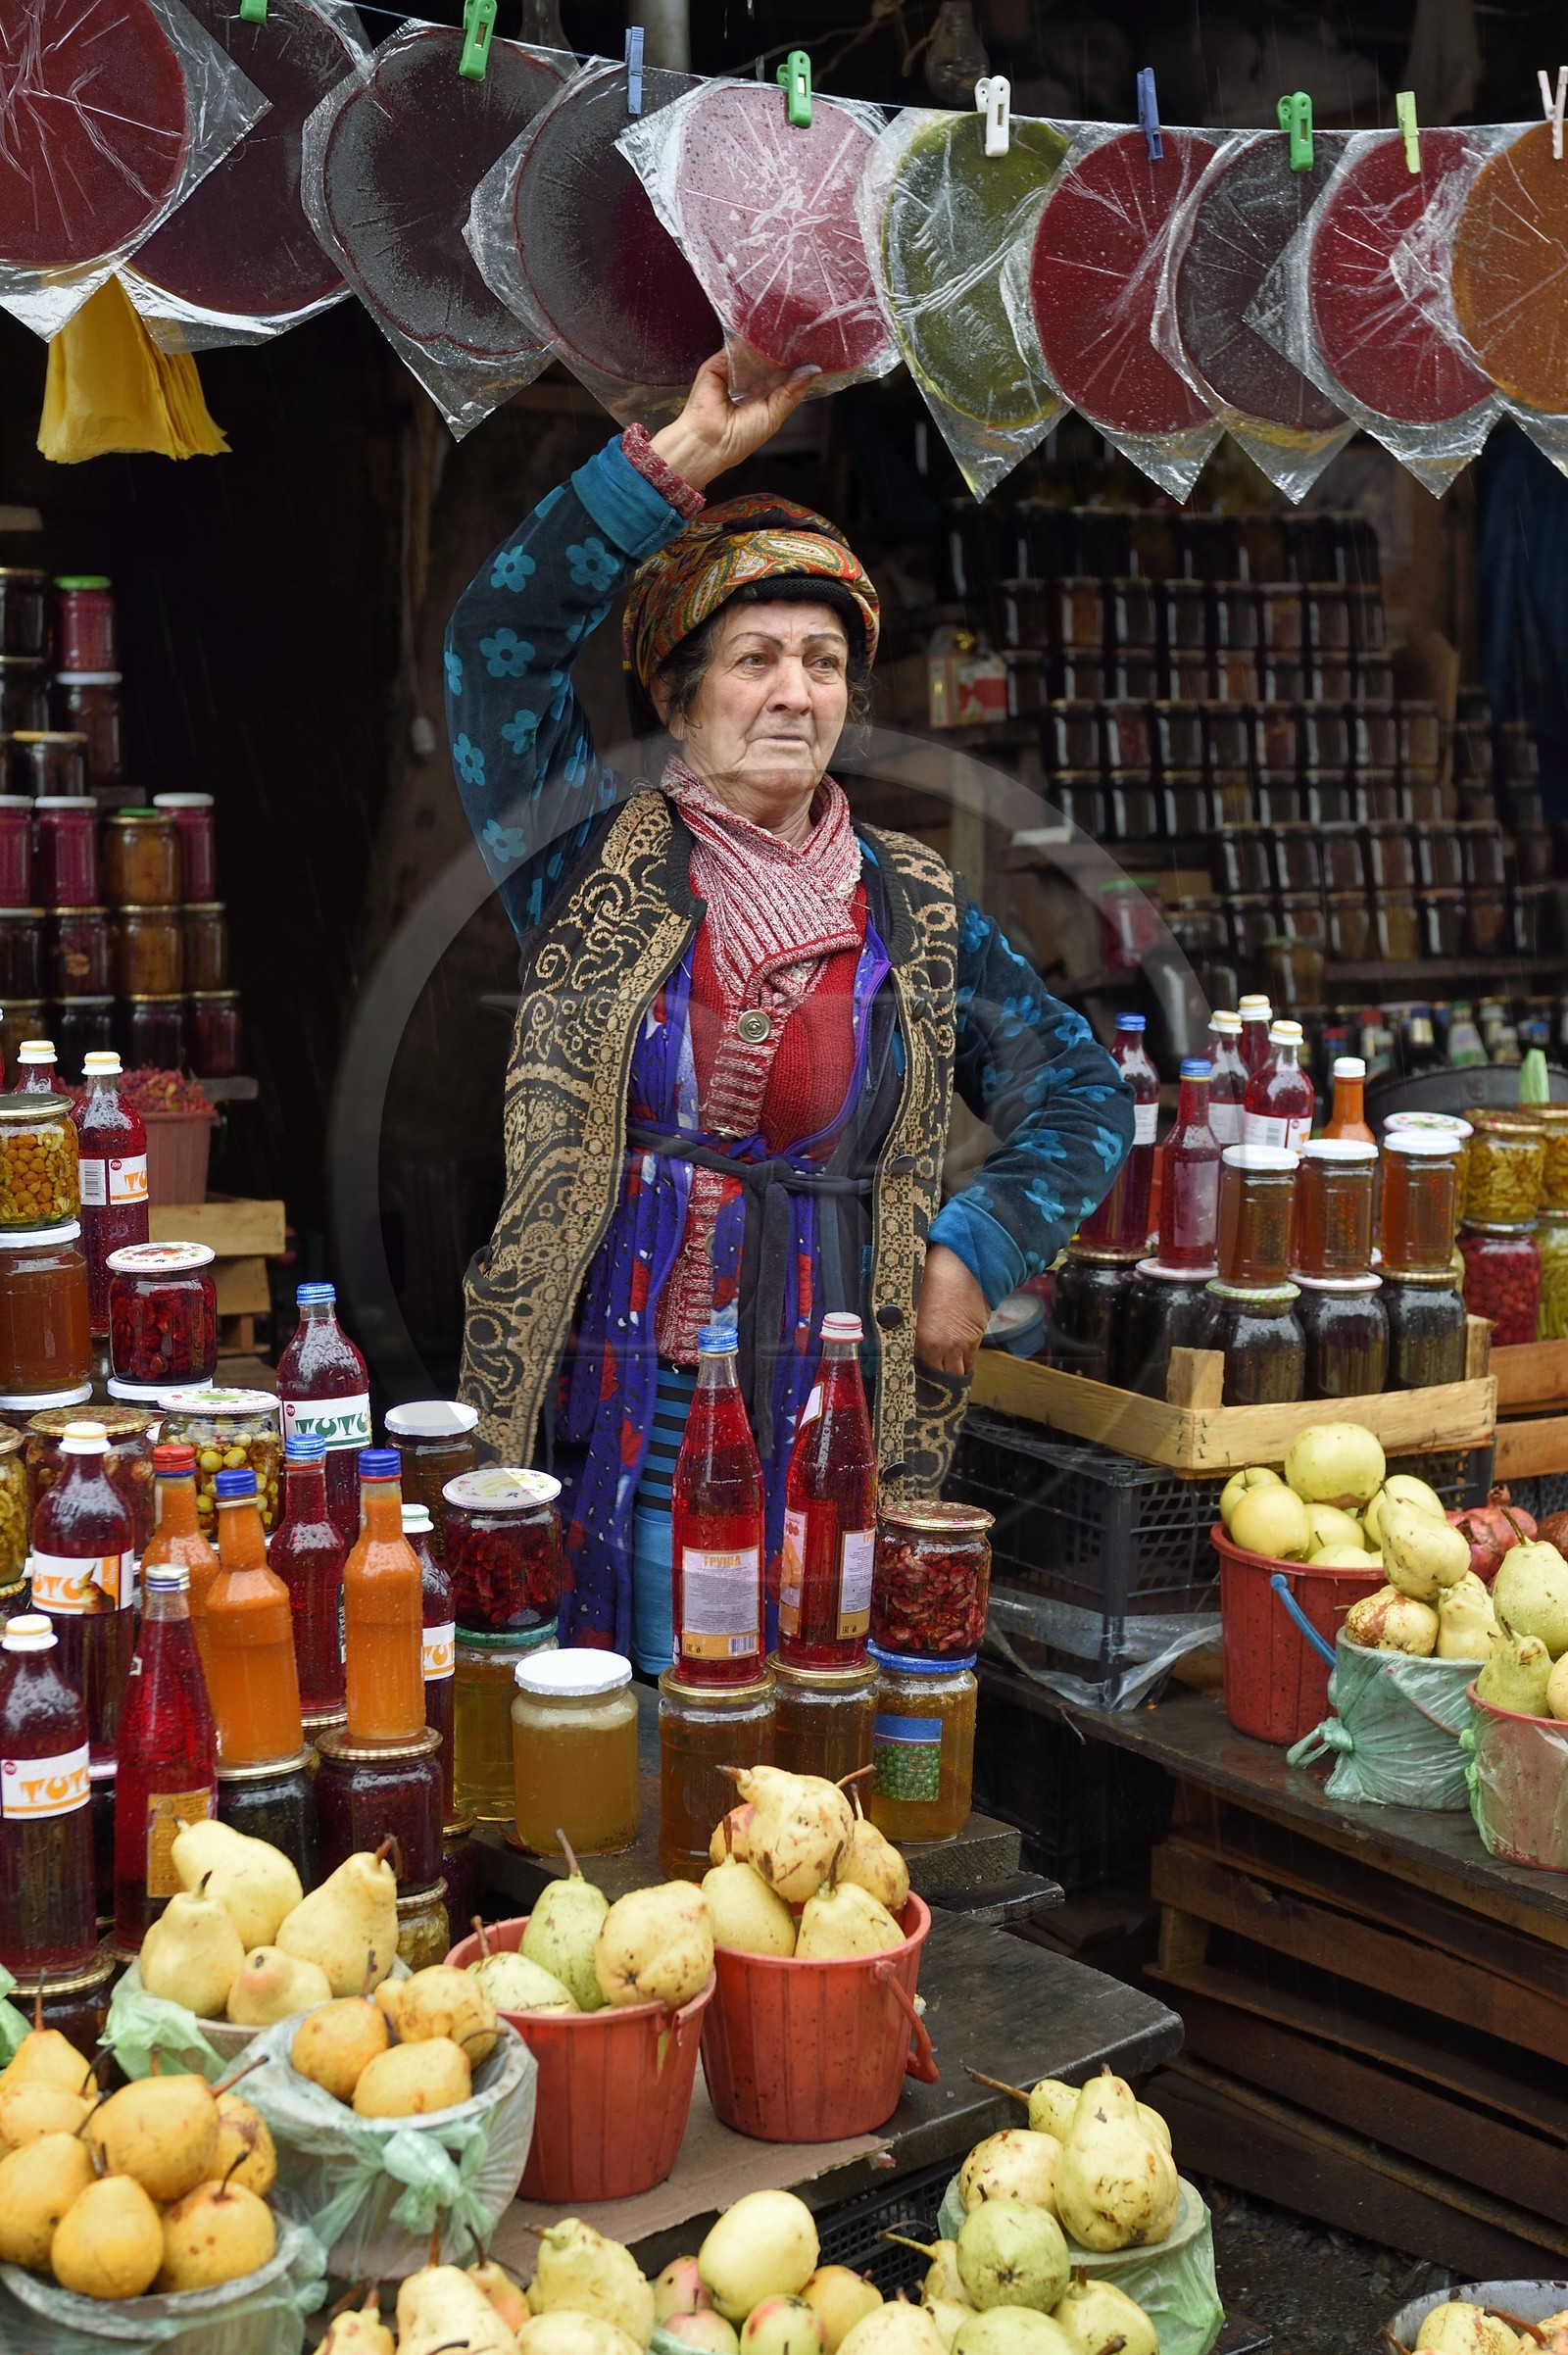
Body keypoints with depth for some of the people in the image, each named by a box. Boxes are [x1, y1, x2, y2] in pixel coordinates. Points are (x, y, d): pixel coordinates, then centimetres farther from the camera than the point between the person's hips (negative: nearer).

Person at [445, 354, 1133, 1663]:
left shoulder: (913, 906, 9)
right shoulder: (598, 867, 3)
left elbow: (1081, 1094, 16)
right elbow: (499, 639, -7)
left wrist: (978, 1253, 1)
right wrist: (688, 456, -12)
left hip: (835, 1431, 2)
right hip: (609, 1422, -1)